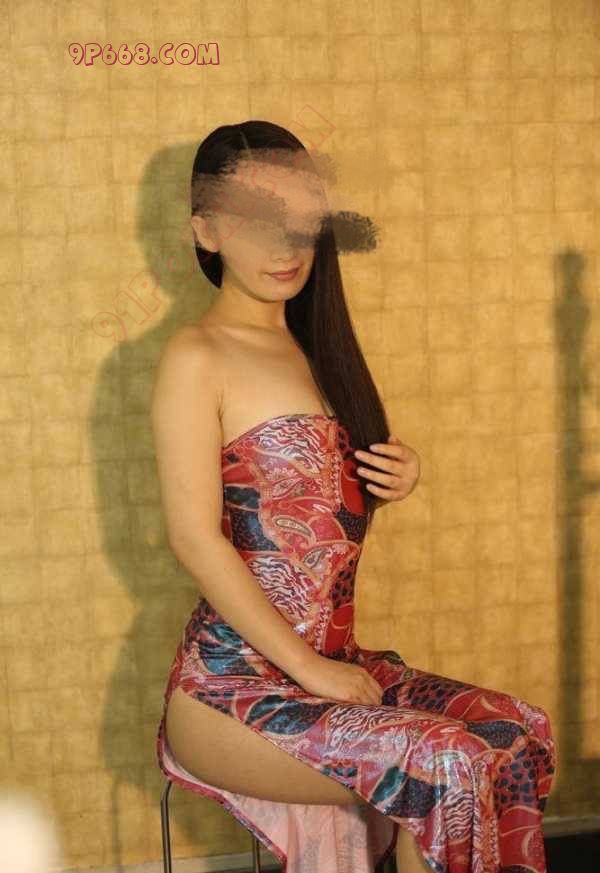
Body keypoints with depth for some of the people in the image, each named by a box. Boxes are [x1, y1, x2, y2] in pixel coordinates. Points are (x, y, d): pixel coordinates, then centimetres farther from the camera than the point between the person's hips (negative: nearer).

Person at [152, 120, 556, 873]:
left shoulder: (312, 346, 14)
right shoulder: (197, 357, -10)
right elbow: (194, 537, -16)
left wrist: (393, 482, 2)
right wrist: (309, 668, -17)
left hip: (327, 662, 8)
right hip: (233, 690, -7)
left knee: (518, 730, -5)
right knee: (447, 767, -23)